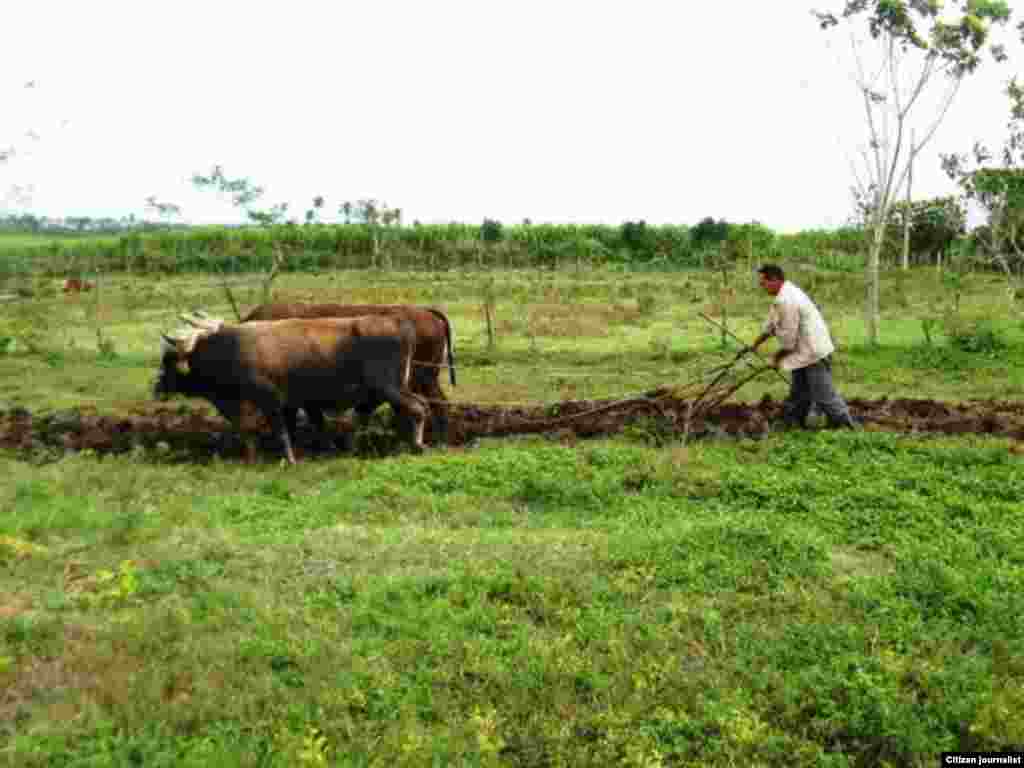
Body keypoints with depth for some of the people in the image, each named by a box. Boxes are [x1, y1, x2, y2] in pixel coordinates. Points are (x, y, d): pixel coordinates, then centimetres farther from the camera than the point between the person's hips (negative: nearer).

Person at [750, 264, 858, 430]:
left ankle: (848, 427, 4)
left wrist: (777, 357, -5)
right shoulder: (786, 294, 11)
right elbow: (771, 325, 21)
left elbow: (788, 338, -20)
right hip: (804, 353, 10)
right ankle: (790, 423, 25)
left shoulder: (786, 300, -23)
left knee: (823, 395, -4)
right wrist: (754, 345, 24)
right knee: (799, 394, 16)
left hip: (814, 353, -10)